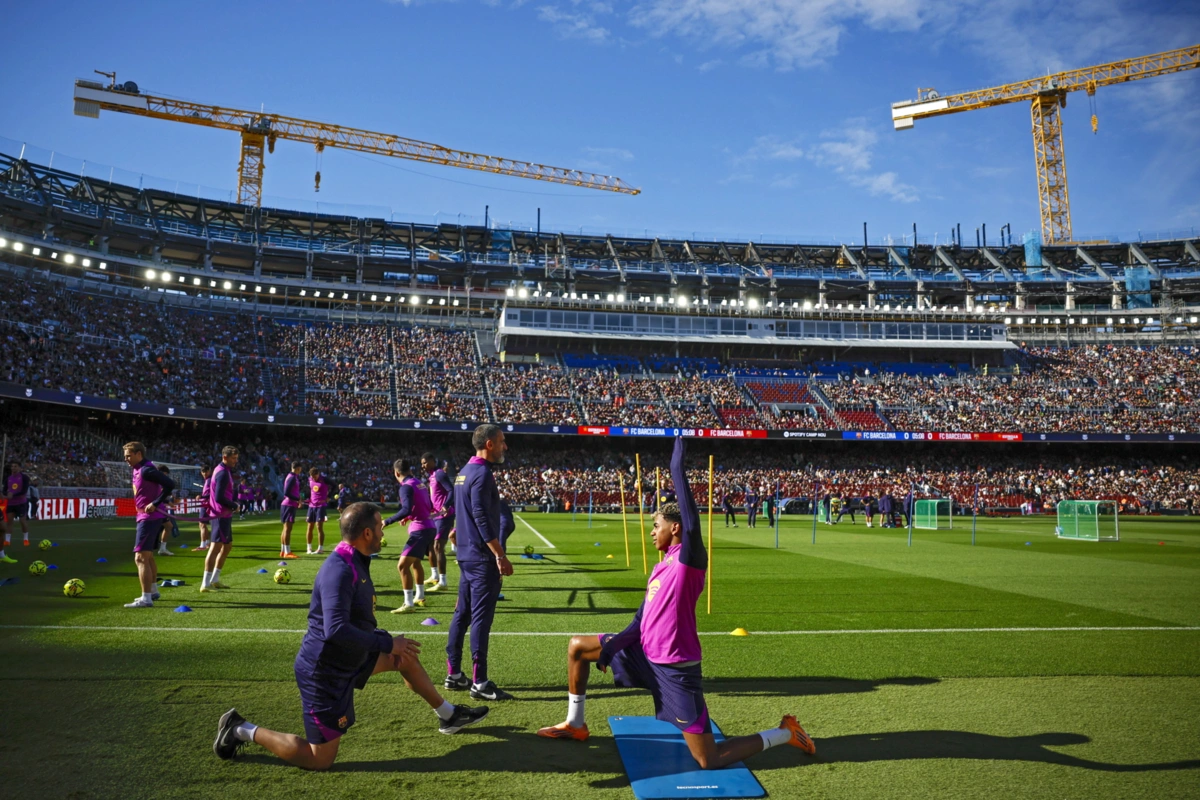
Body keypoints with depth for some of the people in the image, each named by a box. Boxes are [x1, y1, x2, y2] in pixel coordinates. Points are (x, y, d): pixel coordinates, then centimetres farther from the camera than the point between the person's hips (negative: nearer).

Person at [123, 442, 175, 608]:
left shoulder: (146, 470, -17)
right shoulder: (138, 469, 13)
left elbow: (170, 484, -27)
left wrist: (155, 504, -26)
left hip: (149, 518, -11)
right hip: (147, 517, 11)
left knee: (141, 557, -10)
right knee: (148, 556, 21)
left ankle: (146, 599, -9)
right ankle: (152, 591, 34)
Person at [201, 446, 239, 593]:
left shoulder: (225, 471, 15)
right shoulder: (223, 473, -17)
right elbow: (219, 497, -23)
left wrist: (234, 502, 0)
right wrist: (234, 506, -12)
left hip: (225, 515, 11)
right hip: (221, 515, -11)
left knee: (227, 546, 18)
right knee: (215, 547, -10)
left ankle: (215, 579, 25)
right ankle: (205, 584, -9)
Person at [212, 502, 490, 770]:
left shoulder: (355, 563, 4)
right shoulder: (340, 571, -27)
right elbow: (336, 631, -36)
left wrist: (392, 644, 9)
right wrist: (388, 644, -26)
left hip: (347, 657, 10)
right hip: (325, 672, -10)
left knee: (406, 656, 18)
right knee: (320, 759, -1)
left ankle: (448, 715, 34)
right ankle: (243, 731, 11)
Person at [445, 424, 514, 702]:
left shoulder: (465, 471, 14)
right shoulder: (482, 474, -16)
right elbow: (482, 518, -22)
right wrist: (500, 556, -23)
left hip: (466, 554, 10)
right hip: (482, 556, -10)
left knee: (462, 613, 14)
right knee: (481, 617, -6)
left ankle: (454, 674, 22)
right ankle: (479, 682, -1)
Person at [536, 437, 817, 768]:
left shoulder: (689, 556, -13)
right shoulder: (660, 569, 13)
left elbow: (683, 491, -20)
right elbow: (641, 623, 13)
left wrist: (679, 452, -14)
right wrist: (613, 644, 0)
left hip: (675, 667, -9)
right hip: (646, 655, 9)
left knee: (709, 761, -5)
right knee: (577, 647, 13)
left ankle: (784, 732, 14)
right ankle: (575, 725, 27)